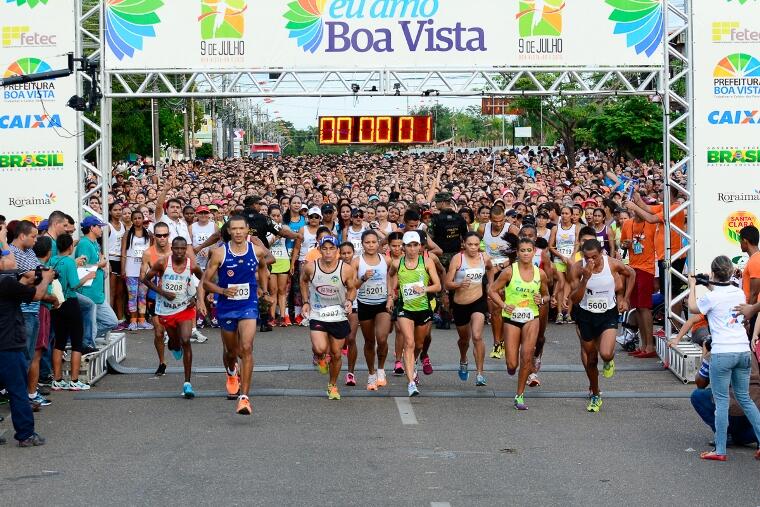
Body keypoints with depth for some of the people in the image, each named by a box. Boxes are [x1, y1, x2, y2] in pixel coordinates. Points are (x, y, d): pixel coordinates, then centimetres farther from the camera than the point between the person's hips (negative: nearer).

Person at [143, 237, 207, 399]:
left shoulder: (192, 266, -11)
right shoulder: (163, 263, -13)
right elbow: (146, 279, -3)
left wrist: (197, 298, -4)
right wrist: (163, 292, -14)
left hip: (185, 308, -1)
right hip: (166, 309, 1)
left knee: (186, 341, -16)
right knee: (175, 342, 15)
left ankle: (187, 383, -12)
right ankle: (174, 346, 59)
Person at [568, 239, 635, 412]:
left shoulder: (613, 264, -16)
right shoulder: (577, 268, -16)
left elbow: (631, 274, 7)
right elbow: (574, 299, -18)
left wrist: (624, 299, 5)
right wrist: (585, 278, -31)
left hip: (608, 315, -1)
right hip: (585, 315, 1)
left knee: (606, 354, -23)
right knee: (590, 360, 13)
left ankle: (609, 361, 16)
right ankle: (595, 395, 35)